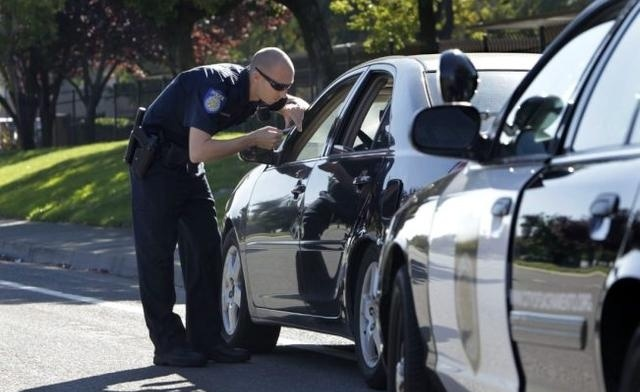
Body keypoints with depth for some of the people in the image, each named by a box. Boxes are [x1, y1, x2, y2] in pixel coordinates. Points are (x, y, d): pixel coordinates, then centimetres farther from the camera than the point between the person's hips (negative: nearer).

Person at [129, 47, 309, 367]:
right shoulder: (218, 86, -30)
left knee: (206, 250, 2)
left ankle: (206, 338, 4)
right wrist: (253, 140, -29)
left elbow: (295, 104, 16)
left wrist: (295, 109, -9)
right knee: (157, 252, -7)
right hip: (156, 163, -9)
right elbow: (199, 152, -35)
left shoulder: (255, 89, -5)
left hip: (188, 168, 9)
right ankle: (167, 344, -6)